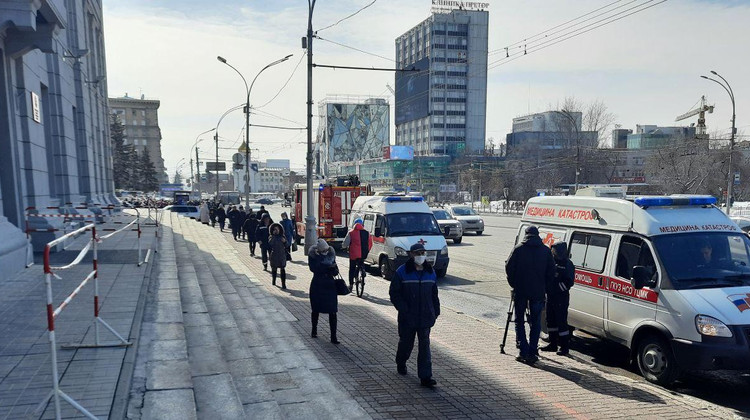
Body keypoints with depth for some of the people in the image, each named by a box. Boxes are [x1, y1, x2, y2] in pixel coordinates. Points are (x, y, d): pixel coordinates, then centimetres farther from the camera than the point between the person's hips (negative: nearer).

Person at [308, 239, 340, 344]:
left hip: (330, 285, 1)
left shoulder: (331, 254, 2)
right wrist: (328, 267, -27)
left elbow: (334, 266, 8)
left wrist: (335, 270, -16)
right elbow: (313, 268, -22)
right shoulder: (313, 255, -8)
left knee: (332, 312, -4)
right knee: (316, 309, 15)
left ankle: (333, 337, -1)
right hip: (317, 285, -1)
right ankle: (314, 330, 38)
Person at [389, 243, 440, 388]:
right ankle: (401, 363, 42)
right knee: (406, 342, 14)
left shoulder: (430, 272, 6)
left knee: (425, 345, -1)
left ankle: (425, 377, 1)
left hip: (425, 317, 3)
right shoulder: (402, 272, -8)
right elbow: (394, 294, -7)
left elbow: (434, 294, 15)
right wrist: (404, 310, -14)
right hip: (407, 318, -2)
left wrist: (436, 311, 11)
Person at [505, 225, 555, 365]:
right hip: (538, 292, 1)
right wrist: (543, 285, 15)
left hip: (520, 291, -1)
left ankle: (524, 352, 2)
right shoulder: (546, 250, 2)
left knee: (519, 321, 10)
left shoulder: (519, 249, -4)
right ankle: (532, 353, 5)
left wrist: (514, 284, 8)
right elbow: (551, 272, 4)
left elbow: (509, 268, -5)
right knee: (536, 323, 10)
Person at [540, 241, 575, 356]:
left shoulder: (567, 264, -9)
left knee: (561, 321, -6)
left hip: (561, 298, -8)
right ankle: (553, 344, 24)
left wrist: (558, 286, -17)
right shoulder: (552, 261, 12)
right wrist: (546, 287, 9)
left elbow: (569, 282, -14)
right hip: (550, 296, 8)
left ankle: (565, 347, 1)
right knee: (551, 320, 13)